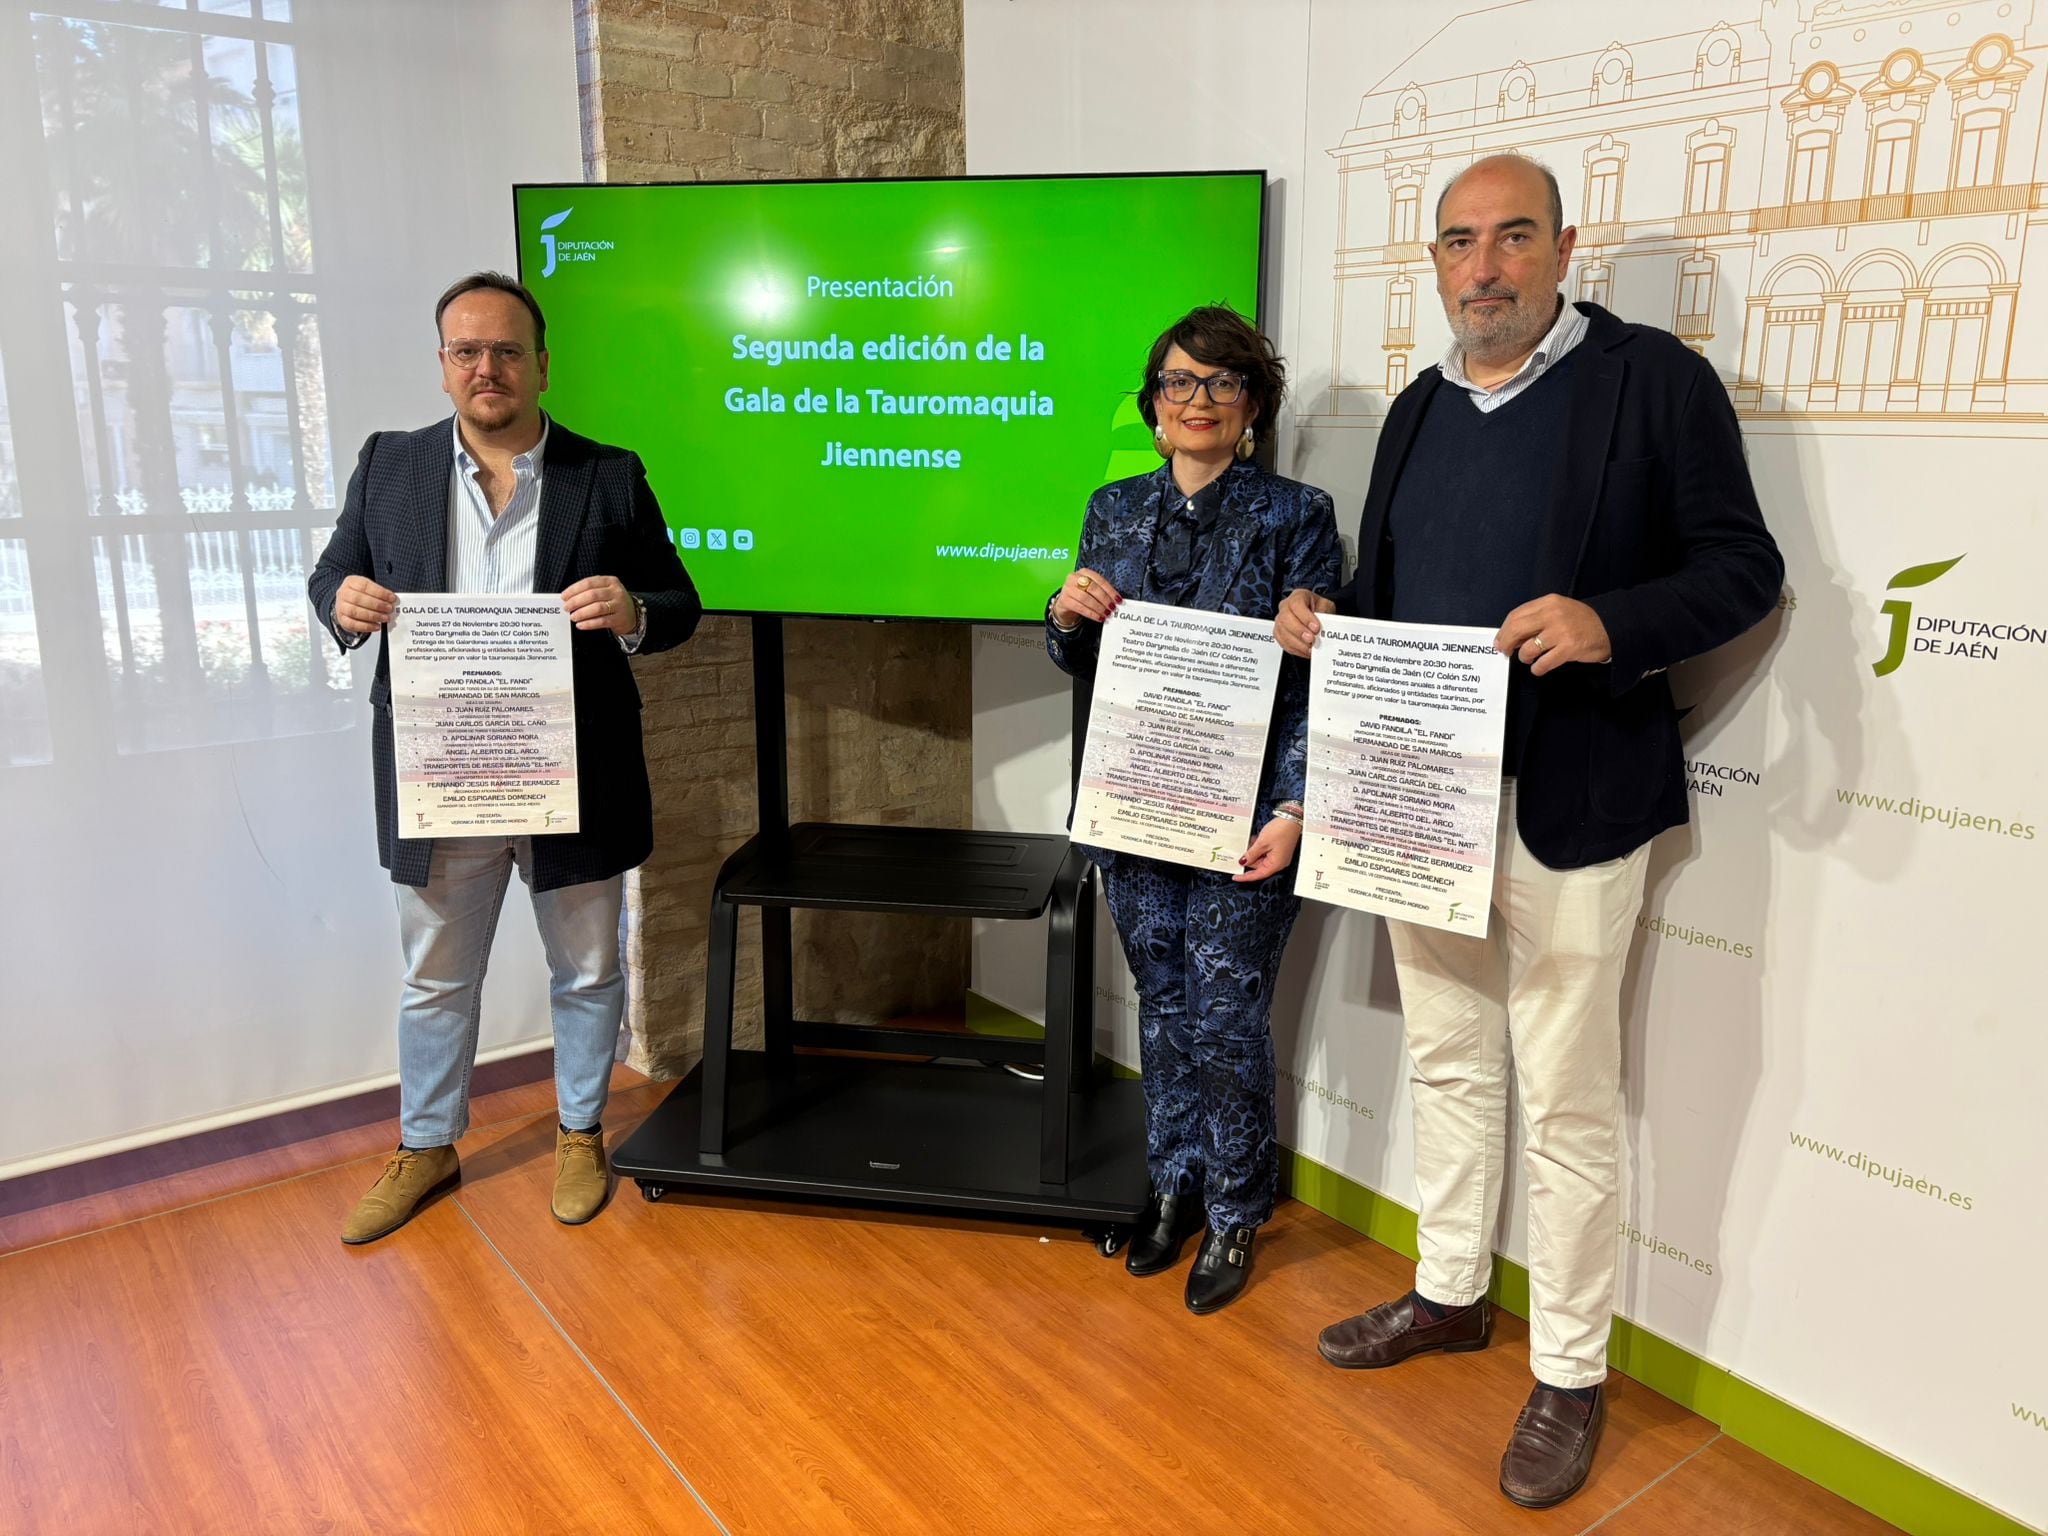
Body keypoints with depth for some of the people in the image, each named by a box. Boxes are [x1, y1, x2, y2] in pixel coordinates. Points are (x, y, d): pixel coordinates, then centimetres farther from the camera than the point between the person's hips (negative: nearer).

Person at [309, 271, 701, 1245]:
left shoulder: (610, 477, -1)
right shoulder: (388, 466, 4)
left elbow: (680, 605, 1)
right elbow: (331, 576, 10)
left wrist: (631, 612, -22)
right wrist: (343, 601, -14)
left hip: (574, 786, -1)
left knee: (585, 970, 15)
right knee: (434, 979, 17)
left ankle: (581, 1133, 36)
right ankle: (426, 1148, 38)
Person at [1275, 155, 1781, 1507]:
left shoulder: (1656, 379, -5)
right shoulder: (1418, 409, 13)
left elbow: (1744, 566, -7)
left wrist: (1610, 623, -25)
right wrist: (1325, 621, -3)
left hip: (1570, 801, -6)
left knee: (1566, 1099, 3)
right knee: (1449, 1061, 18)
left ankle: (1571, 1372, 21)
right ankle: (1450, 1293, 37)